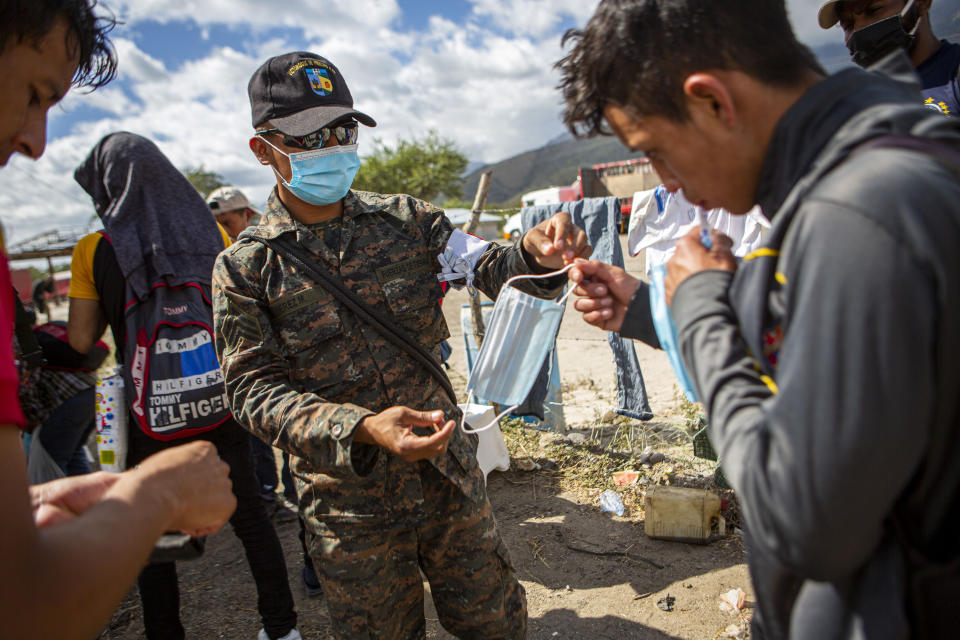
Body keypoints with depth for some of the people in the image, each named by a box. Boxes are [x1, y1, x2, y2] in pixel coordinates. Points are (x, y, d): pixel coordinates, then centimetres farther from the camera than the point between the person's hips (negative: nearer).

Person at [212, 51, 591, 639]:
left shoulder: (405, 220, -1)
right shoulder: (245, 269, -8)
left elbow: (488, 268, -8)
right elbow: (257, 392, -12)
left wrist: (533, 253, -32)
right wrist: (363, 429, -29)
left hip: (448, 471, 2)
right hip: (349, 501, -2)